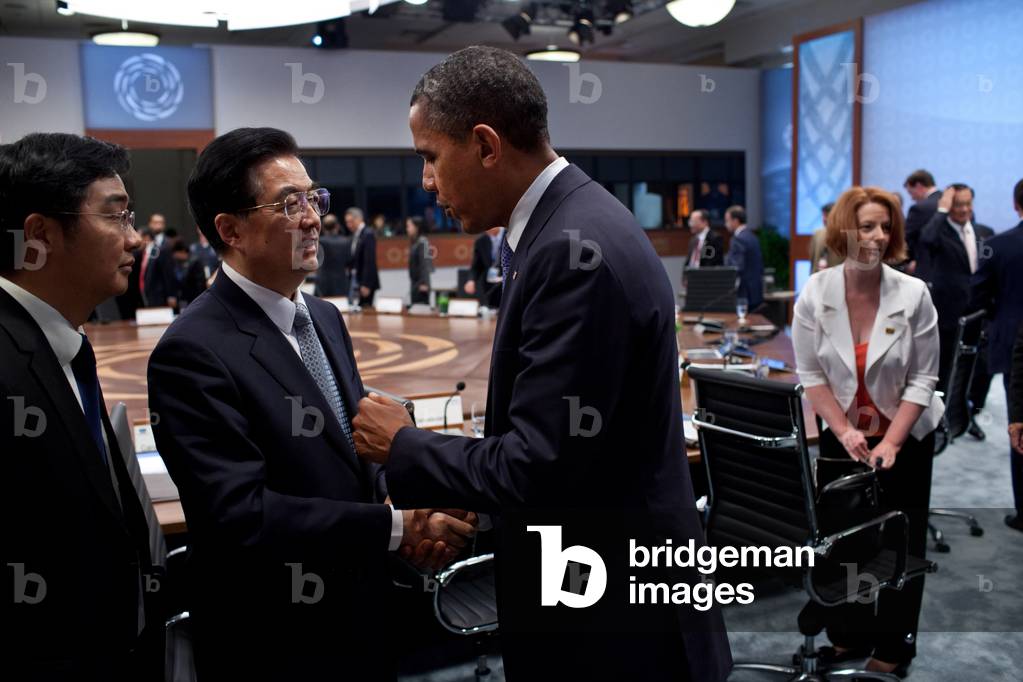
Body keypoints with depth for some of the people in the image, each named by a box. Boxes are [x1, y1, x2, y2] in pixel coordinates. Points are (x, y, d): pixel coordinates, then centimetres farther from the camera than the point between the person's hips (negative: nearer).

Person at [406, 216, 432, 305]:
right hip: (415, 282, 9)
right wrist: (412, 284, 15)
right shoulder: (413, 242, 12)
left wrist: (424, 283, -21)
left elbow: (425, 264, -18)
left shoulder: (422, 242, -14)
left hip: (421, 283, -9)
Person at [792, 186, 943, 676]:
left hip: (905, 435, -1)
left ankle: (893, 645, 26)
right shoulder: (815, 293, -13)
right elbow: (810, 374, -8)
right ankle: (848, 635, 30)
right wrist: (845, 432, -14)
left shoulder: (913, 294, -15)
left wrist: (890, 443, -16)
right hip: (842, 434, 1)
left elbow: (922, 378, -11)